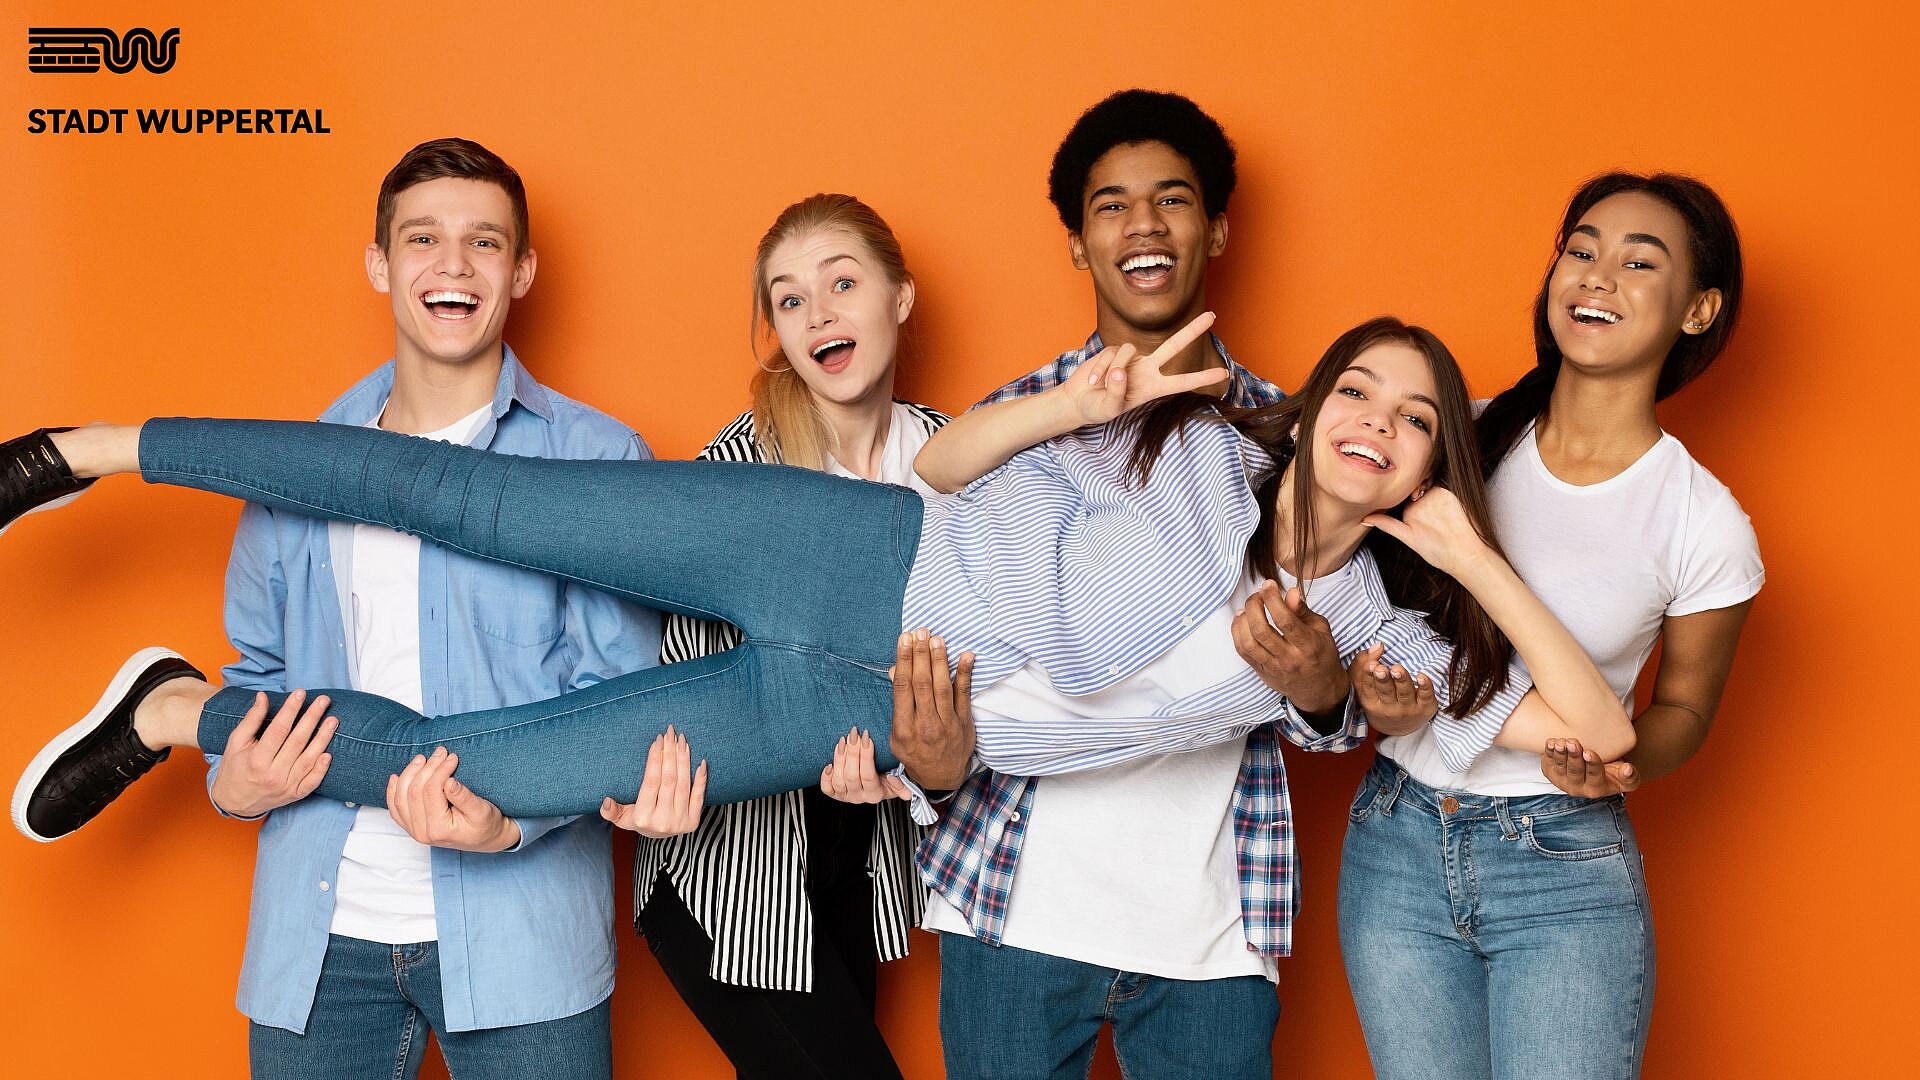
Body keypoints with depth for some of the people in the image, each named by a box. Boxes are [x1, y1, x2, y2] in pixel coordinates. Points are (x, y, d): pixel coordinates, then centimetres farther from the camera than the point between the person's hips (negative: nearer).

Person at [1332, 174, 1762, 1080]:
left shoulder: (1706, 525, -8)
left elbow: (1683, 707, 6)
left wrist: (1619, 763, -15)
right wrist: (1370, 686, -12)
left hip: (1568, 874, -2)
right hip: (1396, 843, 2)